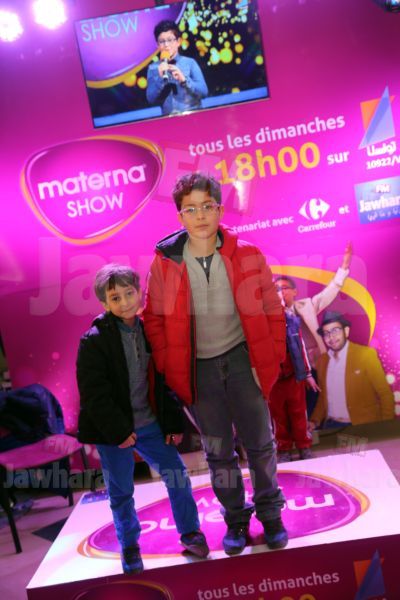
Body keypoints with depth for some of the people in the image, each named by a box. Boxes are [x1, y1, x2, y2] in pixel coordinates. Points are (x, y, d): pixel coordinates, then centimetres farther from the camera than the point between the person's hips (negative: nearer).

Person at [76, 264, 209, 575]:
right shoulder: (94, 340, -11)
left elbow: (165, 382, 9)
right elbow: (93, 394, -14)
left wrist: (174, 422, 7)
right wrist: (118, 431, -16)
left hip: (150, 423, 4)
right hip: (113, 431, -4)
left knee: (178, 475, 5)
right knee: (121, 491, 8)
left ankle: (190, 532, 25)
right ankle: (130, 547, 28)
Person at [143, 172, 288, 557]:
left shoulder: (247, 256, -7)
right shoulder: (164, 263, -7)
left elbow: (272, 310, 1)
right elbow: (154, 319, 2)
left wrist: (271, 358, -3)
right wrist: (170, 368, -3)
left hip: (242, 358, 0)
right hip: (197, 367, 0)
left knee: (260, 442, 8)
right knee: (218, 450, 12)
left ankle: (270, 512, 30)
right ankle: (235, 519, 30)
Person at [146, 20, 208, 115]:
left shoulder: (190, 63, 3)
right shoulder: (153, 68, 7)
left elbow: (204, 92, -3)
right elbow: (151, 99, 0)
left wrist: (184, 80, -16)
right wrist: (160, 78, -12)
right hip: (169, 117, 1)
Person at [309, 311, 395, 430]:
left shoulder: (366, 354, -7)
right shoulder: (322, 360, 7)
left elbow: (386, 394, -4)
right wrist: (315, 421, 3)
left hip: (363, 427, -3)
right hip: (331, 425, 3)